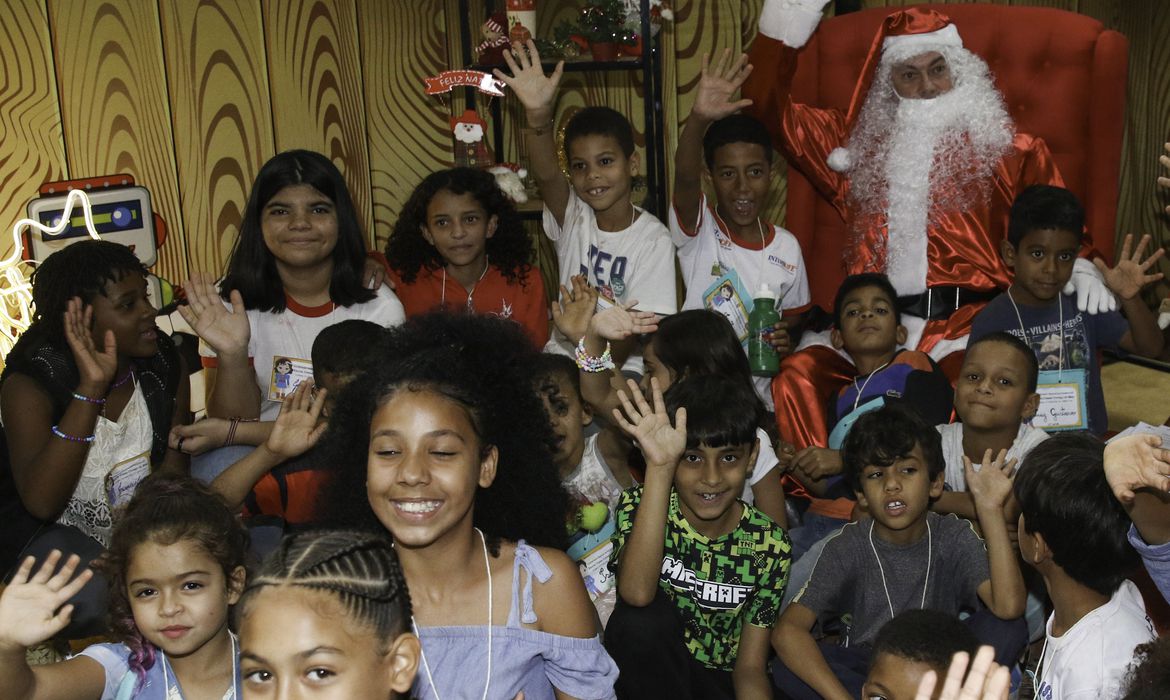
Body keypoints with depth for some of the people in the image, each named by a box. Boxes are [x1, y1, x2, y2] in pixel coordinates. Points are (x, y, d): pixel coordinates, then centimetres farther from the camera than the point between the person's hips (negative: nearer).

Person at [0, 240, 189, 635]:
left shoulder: (165, 364, -4)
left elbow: (173, 470, -4)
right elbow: (40, 503, -32)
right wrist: (90, 389, -36)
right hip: (59, 534, -4)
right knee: (98, 599, -35)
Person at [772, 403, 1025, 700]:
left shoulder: (954, 538, -12)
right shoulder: (847, 547, -15)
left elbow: (1008, 607, -29)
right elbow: (786, 630, -24)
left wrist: (990, 509, -32)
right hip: (864, 664, 0)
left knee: (1010, 630, -23)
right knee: (786, 671, -29)